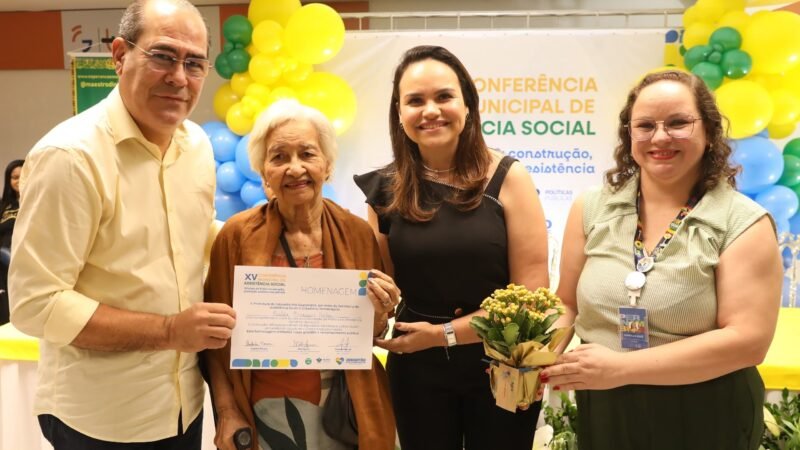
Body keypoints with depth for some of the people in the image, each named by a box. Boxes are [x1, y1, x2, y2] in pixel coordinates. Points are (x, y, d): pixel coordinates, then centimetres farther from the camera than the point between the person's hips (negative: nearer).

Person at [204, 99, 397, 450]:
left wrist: (378, 315, -16)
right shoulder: (237, 235, -11)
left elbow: (369, 337, 3)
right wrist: (227, 413, -8)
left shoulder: (357, 233, -6)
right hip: (267, 411, -2)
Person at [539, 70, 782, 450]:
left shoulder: (743, 223, -9)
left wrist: (622, 367, -21)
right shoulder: (592, 209, 0)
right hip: (602, 418, 3)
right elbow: (568, 305, 6)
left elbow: (748, 340, -16)